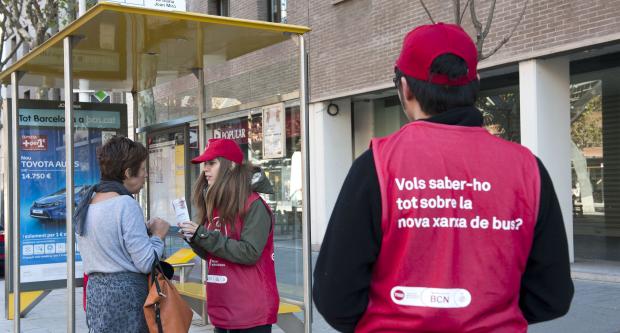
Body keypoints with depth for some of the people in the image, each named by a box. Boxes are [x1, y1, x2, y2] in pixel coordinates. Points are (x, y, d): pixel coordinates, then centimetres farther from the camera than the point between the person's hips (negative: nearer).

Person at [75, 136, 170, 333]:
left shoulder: (86, 205, 10)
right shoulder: (126, 205, -15)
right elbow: (146, 263, -17)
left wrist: (144, 231, 13)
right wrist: (158, 235, 0)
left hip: (95, 289, 8)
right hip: (127, 292, -8)